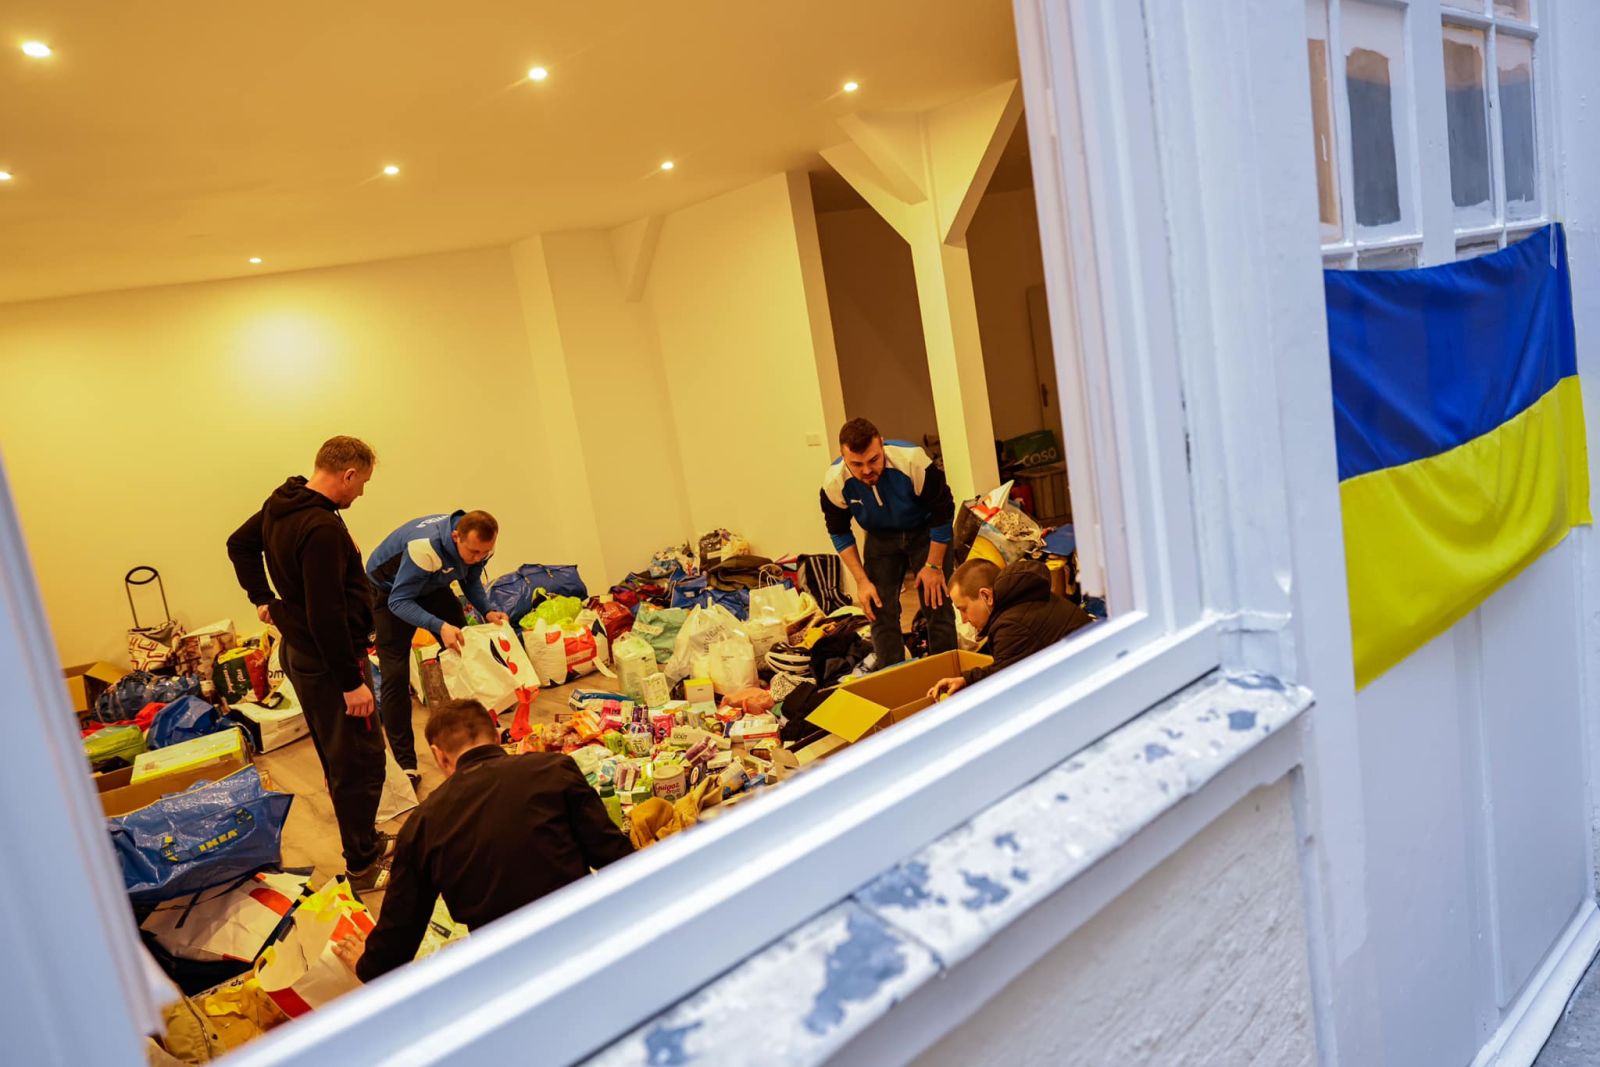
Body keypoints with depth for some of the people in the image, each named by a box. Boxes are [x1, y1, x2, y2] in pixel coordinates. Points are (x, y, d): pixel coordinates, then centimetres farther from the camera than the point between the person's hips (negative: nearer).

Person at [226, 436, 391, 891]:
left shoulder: (279, 504, 5)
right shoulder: (322, 529, -26)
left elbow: (239, 543, 24)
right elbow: (327, 614, -28)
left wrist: (262, 597, 22)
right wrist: (352, 681, -22)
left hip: (298, 653, 10)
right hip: (328, 663, -10)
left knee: (337, 758, 20)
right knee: (359, 763, 0)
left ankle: (365, 840, 34)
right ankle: (363, 865, 10)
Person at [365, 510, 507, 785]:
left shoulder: (478, 544, -21)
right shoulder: (426, 547, -42)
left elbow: (471, 580, -2)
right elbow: (399, 602, -37)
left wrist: (487, 612, -19)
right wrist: (439, 626, -49)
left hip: (432, 586, 6)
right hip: (390, 590, -6)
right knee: (395, 674, -11)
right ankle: (405, 764, -7)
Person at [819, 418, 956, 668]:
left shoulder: (912, 461, -35)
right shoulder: (834, 482, -26)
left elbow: (943, 511, -20)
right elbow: (839, 533, -6)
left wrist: (934, 566, -15)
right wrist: (862, 581, -11)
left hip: (925, 532, -2)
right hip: (881, 538, 3)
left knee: (937, 604, -7)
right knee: (880, 610, -1)